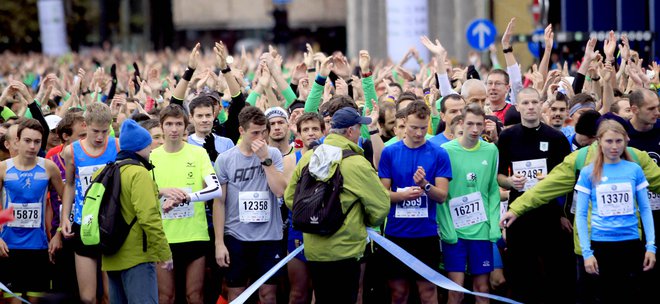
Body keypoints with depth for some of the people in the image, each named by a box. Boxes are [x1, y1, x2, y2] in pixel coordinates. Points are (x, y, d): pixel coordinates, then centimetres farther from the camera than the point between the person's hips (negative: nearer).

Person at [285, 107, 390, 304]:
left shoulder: (307, 158, 2)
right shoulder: (357, 164, -15)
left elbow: (290, 198, 9)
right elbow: (381, 206, -11)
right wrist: (367, 221, 10)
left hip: (312, 249, 6)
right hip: (344, 252, -6)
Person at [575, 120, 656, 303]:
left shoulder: (634, 170, 3)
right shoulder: (588, 173, -1)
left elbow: (645, 209, 6)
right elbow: (581, 214, 0)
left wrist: (651, 246, -2)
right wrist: (586, 252, -6)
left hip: (631, 244, 1)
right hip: (601, 245, -1)